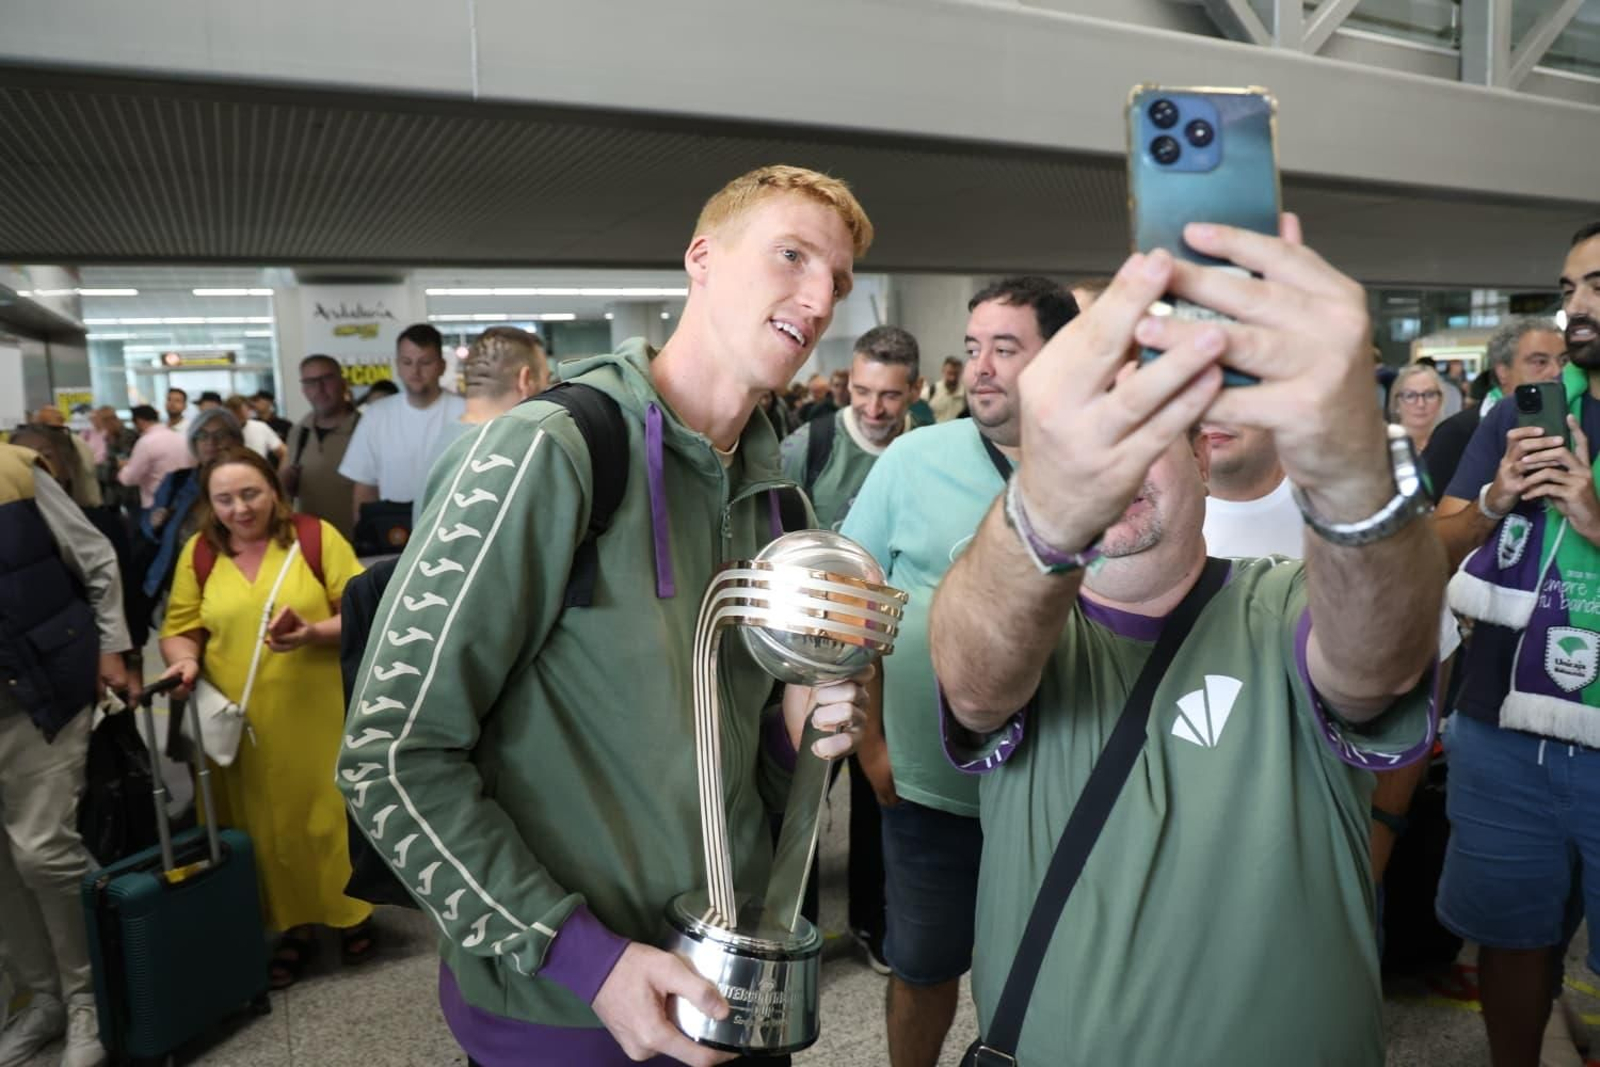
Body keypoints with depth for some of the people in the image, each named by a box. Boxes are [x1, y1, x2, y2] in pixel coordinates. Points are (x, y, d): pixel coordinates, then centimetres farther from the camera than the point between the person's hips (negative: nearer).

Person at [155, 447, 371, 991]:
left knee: (330, 811, 5)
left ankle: (353, 914, 27)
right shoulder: (199, 551, 4)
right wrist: (185, 659, -12)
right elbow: (180, 628, 8)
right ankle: (294, 927, 28)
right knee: (268, 824, 11)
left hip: (318, 715, -3)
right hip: (242, 721, 3)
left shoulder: (317, 536, -5)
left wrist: (314, 634, -23)